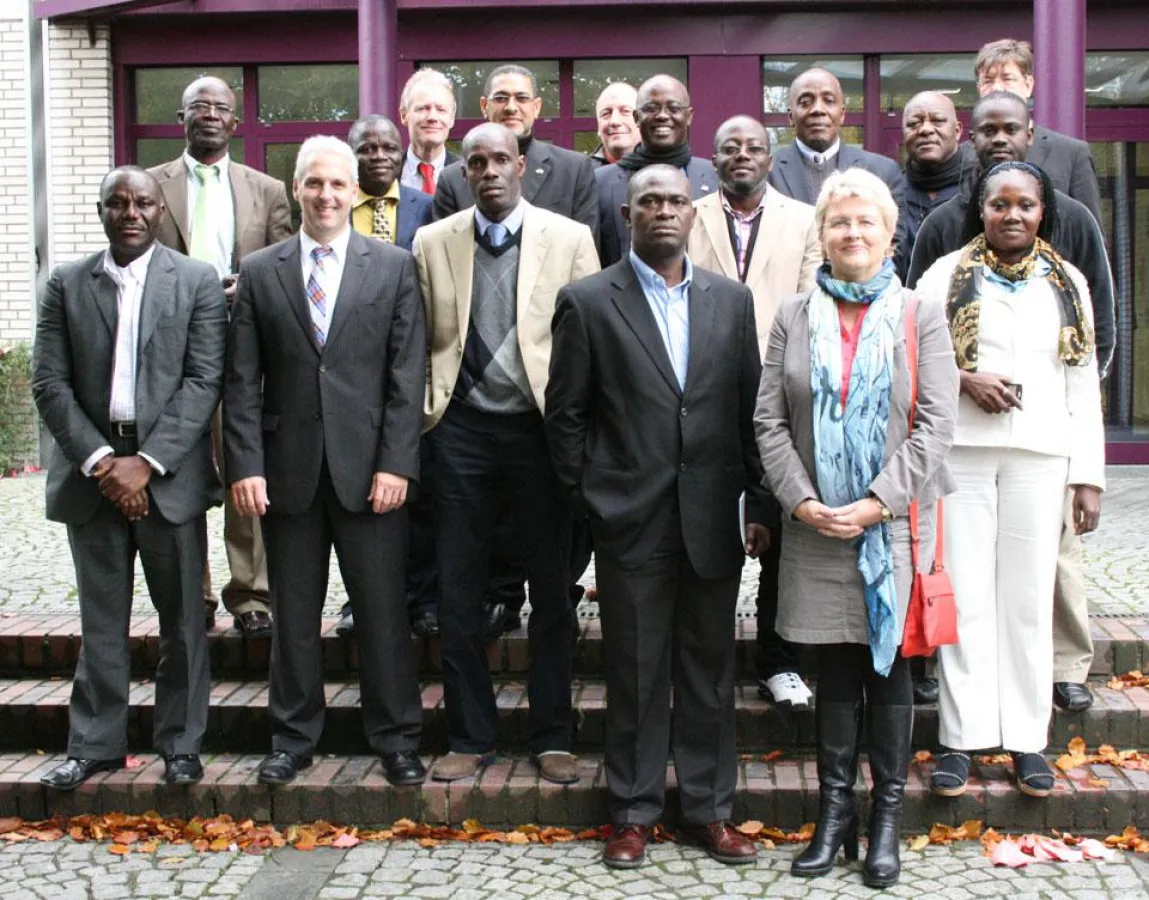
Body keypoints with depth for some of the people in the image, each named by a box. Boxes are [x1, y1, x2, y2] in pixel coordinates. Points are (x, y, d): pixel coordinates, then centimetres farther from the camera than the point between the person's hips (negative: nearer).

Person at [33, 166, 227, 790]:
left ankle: (180, 744, 18)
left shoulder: (197, 282, 2)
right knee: (100, 619, 9)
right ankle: (95, 745, 20)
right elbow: (49, 383, 2)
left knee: (182, 618, 6)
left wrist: (147, 462, -13)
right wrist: (100, 460, -9)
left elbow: (204, 381, -5)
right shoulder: (66, 285, 7)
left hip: (169, 471, -1)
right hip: (92, 470, 2)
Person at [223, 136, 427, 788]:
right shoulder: (260, 272, 8)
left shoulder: (395, 267, 4)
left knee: (384, 611, 3)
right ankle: (294, 738, 24)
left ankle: (397, 739, 17)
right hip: (289, 467, 2)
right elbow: (243, 382, 5)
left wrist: (397, 463, -9)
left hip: (370, 466, -1)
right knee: (294, 612, 10)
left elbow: (408, 375, -1)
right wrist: (246, 464, -5)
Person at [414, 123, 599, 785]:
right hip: (461, 428, 2)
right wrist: (428, 409, 3)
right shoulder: (433, 242, 7)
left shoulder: (569, 238, 1)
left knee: (552, 587, 6)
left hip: (540, 426, -1)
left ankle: (552, 737, 19)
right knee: (459, 589, 5)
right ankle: (470, 737, 19)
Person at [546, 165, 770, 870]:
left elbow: (752, 409, 8)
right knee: (636, 676, 7)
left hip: (714, 520, 3)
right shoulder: (589, 302, -1)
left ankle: (709, 809, 24)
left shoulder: (732, 300, 8)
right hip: (631, 521, -2)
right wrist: (588, 503, -1)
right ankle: (635, 812, 21)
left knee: (710, 673, 11)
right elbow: (566, 415, 2)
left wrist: (760, 505, 4)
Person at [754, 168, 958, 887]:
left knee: (889, 665, 6)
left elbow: (936, 424, -5)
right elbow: (770, 420, 3)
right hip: (816, 526, 2)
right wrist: (801, 500, -9)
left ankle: (887, 815, 17)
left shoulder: (920, 316, 2)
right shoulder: (795, 317, 7)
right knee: (836, 668, 8)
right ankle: (835, 811, 19)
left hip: (895, 524, -1)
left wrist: (879, 502, -14)